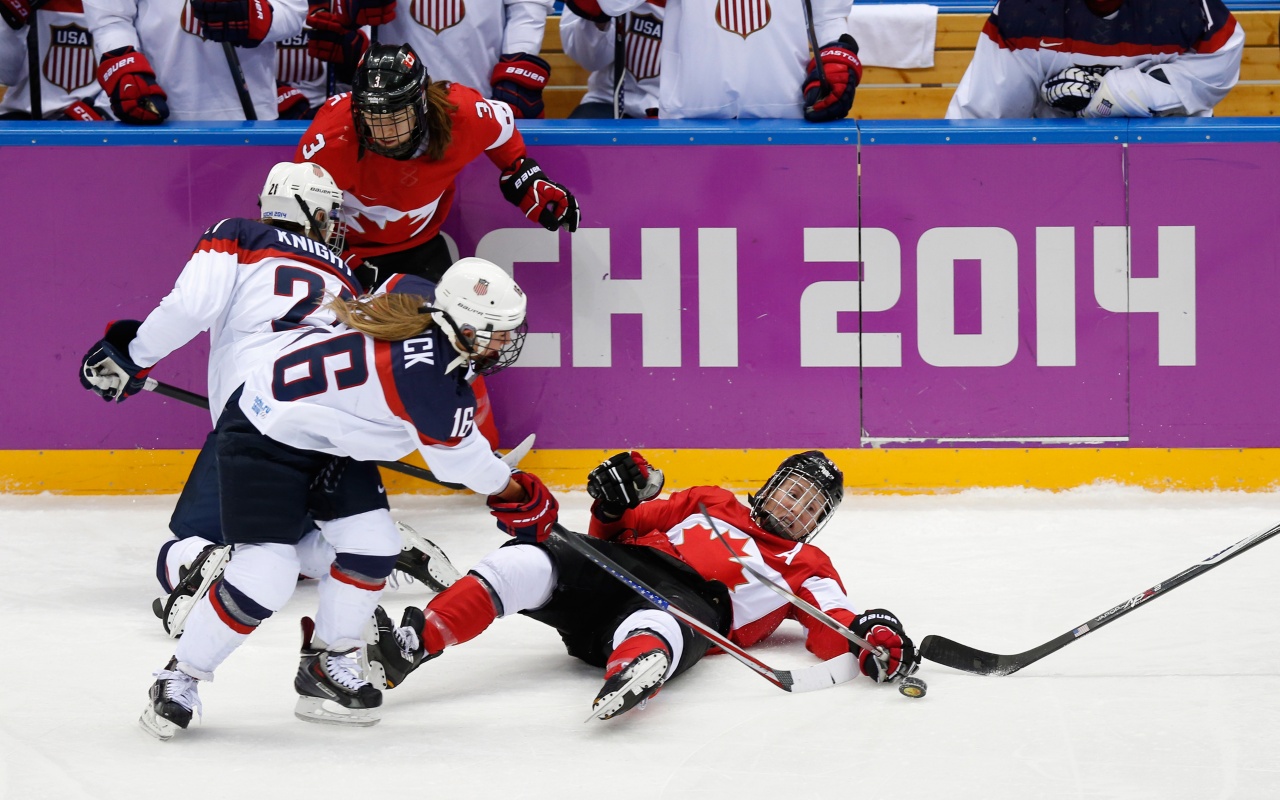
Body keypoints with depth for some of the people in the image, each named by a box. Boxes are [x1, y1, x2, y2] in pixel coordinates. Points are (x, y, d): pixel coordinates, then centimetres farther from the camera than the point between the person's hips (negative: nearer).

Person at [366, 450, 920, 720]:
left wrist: (871, 639, -14)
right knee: (528, 565, -26)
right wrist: (615, 504, 6)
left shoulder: (806, 567, 25)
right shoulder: (711, 505, 34)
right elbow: (627, 528, 29)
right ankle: (410, 645, -38)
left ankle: (629, 676, -80)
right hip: (619, 567, 3)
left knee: (658, 625, -43)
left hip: (691, 604, -3)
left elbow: (831, 633, 8)